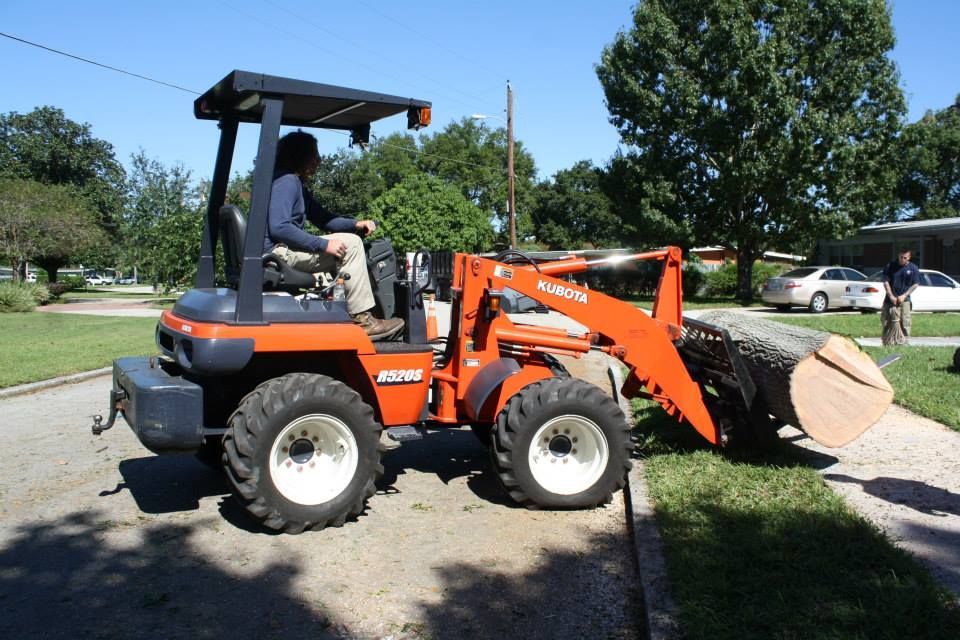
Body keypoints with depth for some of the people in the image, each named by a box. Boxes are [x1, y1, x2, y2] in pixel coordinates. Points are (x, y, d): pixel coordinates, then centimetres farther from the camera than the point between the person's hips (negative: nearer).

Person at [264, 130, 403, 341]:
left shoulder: (296, 184, 23)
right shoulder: (286, 181, -11)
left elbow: (323, 219, 24)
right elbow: (278, 228, -24)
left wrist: (356, 224, 7)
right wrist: (324, 244, -22)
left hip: (280, 254, 11)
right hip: (278, 253, -11)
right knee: (350, 244, -14)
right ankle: (361, 319, -14)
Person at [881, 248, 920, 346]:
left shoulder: (913, 269, 3)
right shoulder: (890, 266, 1)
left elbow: (915, 284, 3)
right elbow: (886, 282, -1)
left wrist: (904, 295, -8)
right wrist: (891, 296, -10)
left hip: (904, 300, 1)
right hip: (891, 300, 0)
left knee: (905, 323, -1)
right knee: (888, 322, -1)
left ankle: (903, 343, 6)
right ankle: (888, 344, 5)